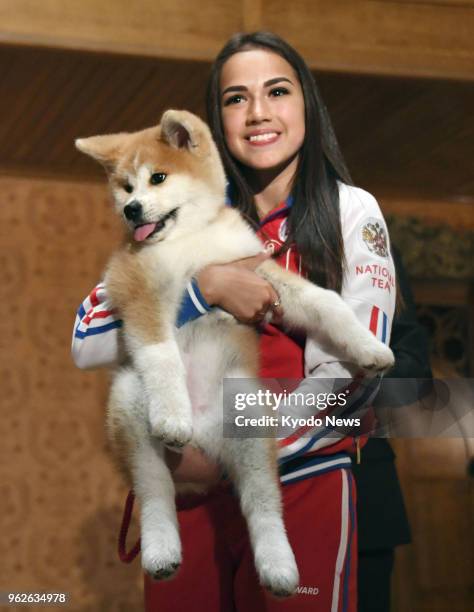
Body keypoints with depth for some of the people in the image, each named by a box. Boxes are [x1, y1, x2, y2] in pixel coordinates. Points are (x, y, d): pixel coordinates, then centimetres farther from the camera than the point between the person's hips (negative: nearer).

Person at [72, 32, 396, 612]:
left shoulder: (350, 212, -4)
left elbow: (351, 378, -11)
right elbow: (87, 341, -6)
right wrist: (205, 288, -19)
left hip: (302, 487, -3)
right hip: (189, 491, 3)